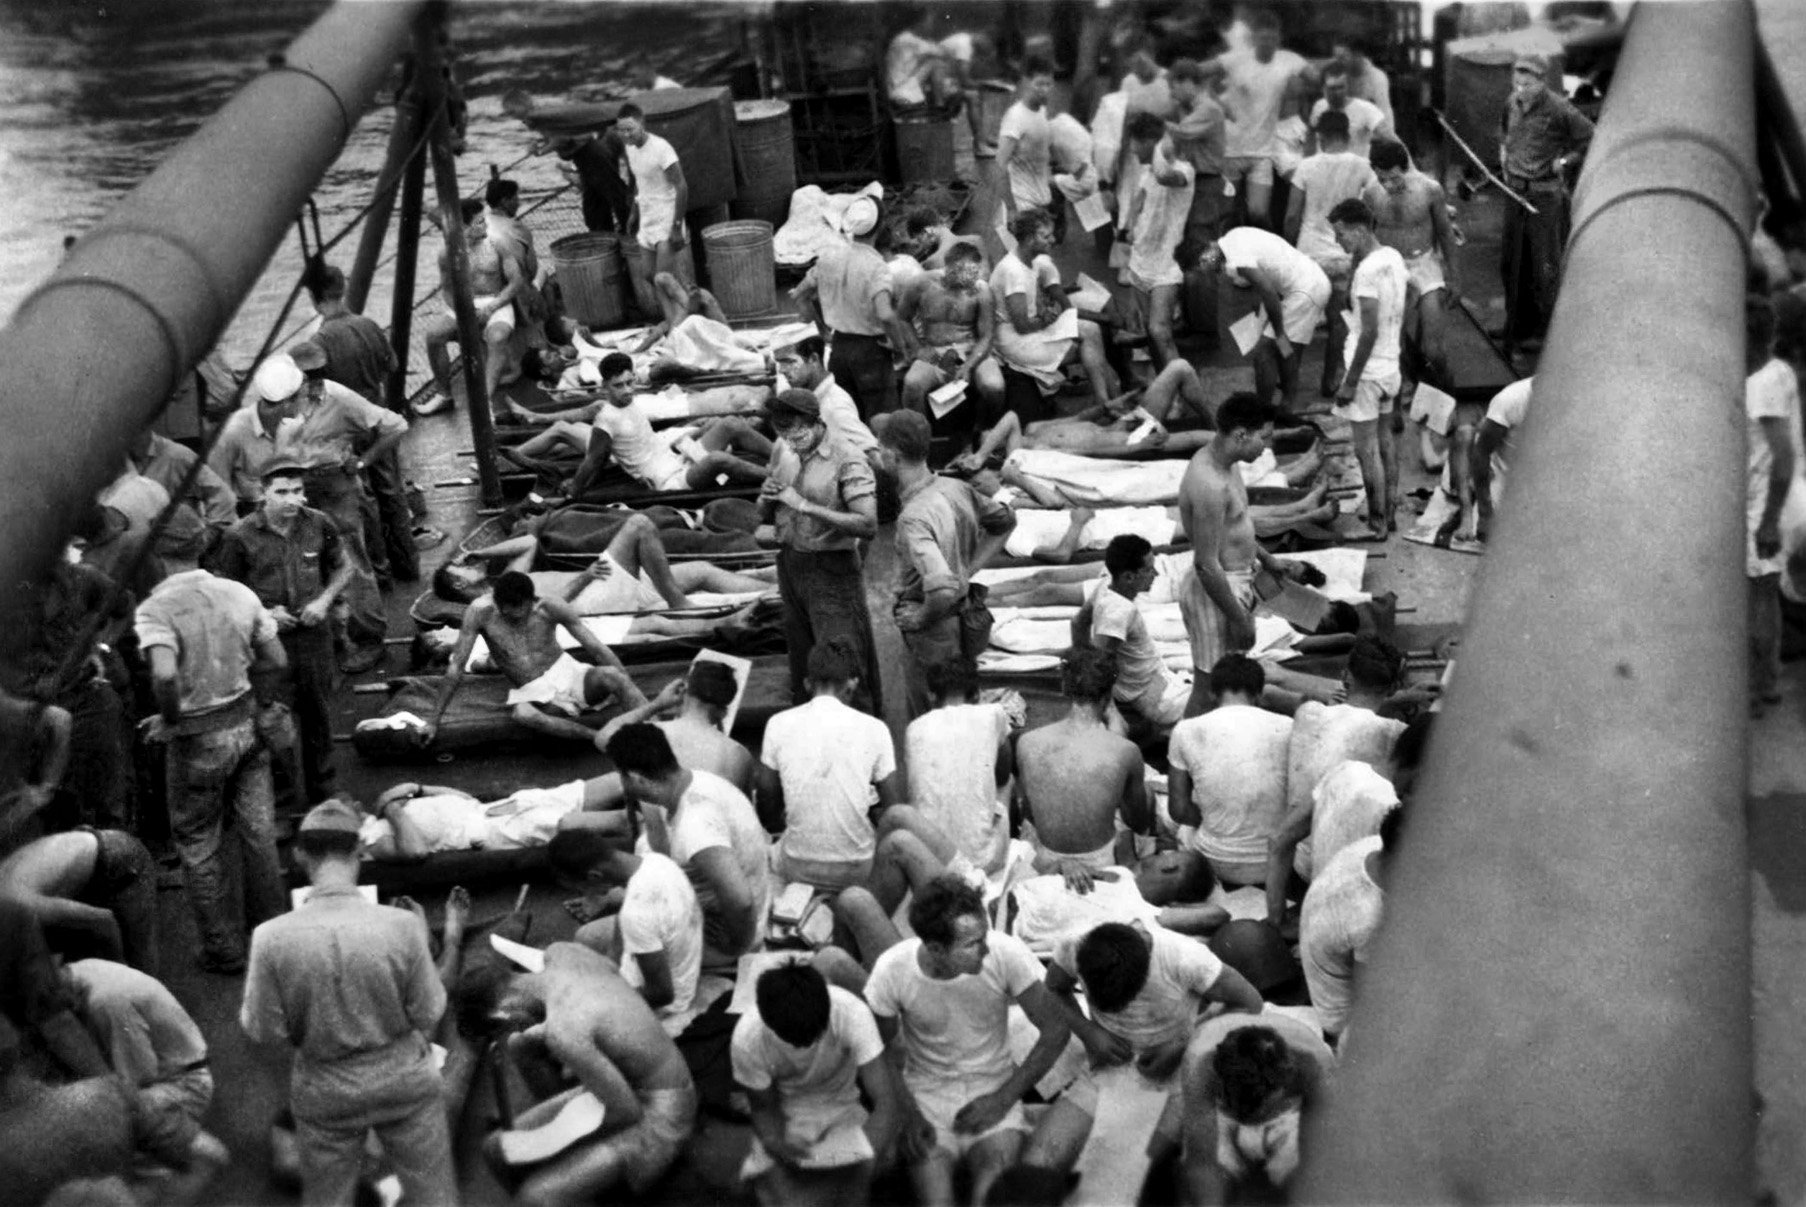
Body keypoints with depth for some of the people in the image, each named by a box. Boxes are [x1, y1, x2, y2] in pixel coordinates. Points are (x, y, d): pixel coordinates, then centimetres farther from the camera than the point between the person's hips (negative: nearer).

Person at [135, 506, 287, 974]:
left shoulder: (156, 608, -19)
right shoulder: (239, 593, -4)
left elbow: (164, 675, -34)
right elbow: (276, 659, 2)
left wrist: (169, 720, -16)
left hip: (199, 738, -4)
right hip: (246, 721, 4)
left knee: (198, 847, 12)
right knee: (258, 833, 15)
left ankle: (224, 950, 19)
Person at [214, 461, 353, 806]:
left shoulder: (319, 525, -3)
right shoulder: (241, 537, -12)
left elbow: (343, 568, 12)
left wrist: (324, 600, -4)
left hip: (314, 633, 3)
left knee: (318, 715, 15)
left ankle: (324, 791, 33)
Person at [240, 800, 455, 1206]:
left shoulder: (271, 937, -20)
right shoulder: (402, 926, -22)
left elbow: (263, 1031, -10)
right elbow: (428, 1014, -10)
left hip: (325, 1092, 0)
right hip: (405, 1081, 0)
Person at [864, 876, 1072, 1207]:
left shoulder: (1005, 954, -20)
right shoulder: (892, 971, -18)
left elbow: (1056, 1029, -10)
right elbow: (881, 1050, -2)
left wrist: (1004, 1099, -13)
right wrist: (907, 1114, -16)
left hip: (994, 1089, 0)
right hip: (926, 1093, 0)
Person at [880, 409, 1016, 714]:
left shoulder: (914, 517, -29)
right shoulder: (956, 488, -3)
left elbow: (943, 589, -39)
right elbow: (1006, 521, 15)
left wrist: (920, 618, -20)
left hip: (936, 633, -9)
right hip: (969, 619, 9)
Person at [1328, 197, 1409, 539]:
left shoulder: (1367, 270, -22)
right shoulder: (1394, 257, 5)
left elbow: (1369, 332, -24)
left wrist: (1350, 382, -21)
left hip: (1368, 370, -9)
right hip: (1391, 366, 9)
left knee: (1367, 449, -1)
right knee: (1385, 441, 18)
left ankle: (1376, 525, 6)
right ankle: (1390, 514, 27)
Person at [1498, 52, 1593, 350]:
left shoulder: (1558, 109, -17)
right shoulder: (1512, 103, 4)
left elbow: (1591, 138, -10)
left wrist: (1563, 161, -10)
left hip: (1546, 194, -7)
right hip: (1516, 191, 7)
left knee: (1544, 267, 1)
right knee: (1510, 261, 15)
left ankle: (1544, 332, 11)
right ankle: (1516, 324, 29)